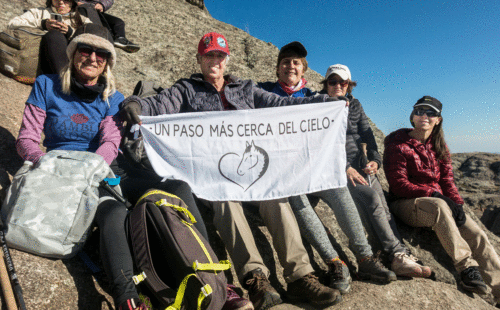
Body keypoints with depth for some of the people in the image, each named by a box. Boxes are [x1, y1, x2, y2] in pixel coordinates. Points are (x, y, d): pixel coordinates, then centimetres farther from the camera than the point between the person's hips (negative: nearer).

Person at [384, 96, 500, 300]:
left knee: (476, 233, -15)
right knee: (439, 206, -37)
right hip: (406, 204, -6)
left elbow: (447, 180, 9)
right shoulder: (397, 145, -6)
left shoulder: (439, 147, 15)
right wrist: (433, 194, -23)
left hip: (439, 202, 6)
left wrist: (456, 203, -10)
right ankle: (466, 267, -34)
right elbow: (399, 185, -14)